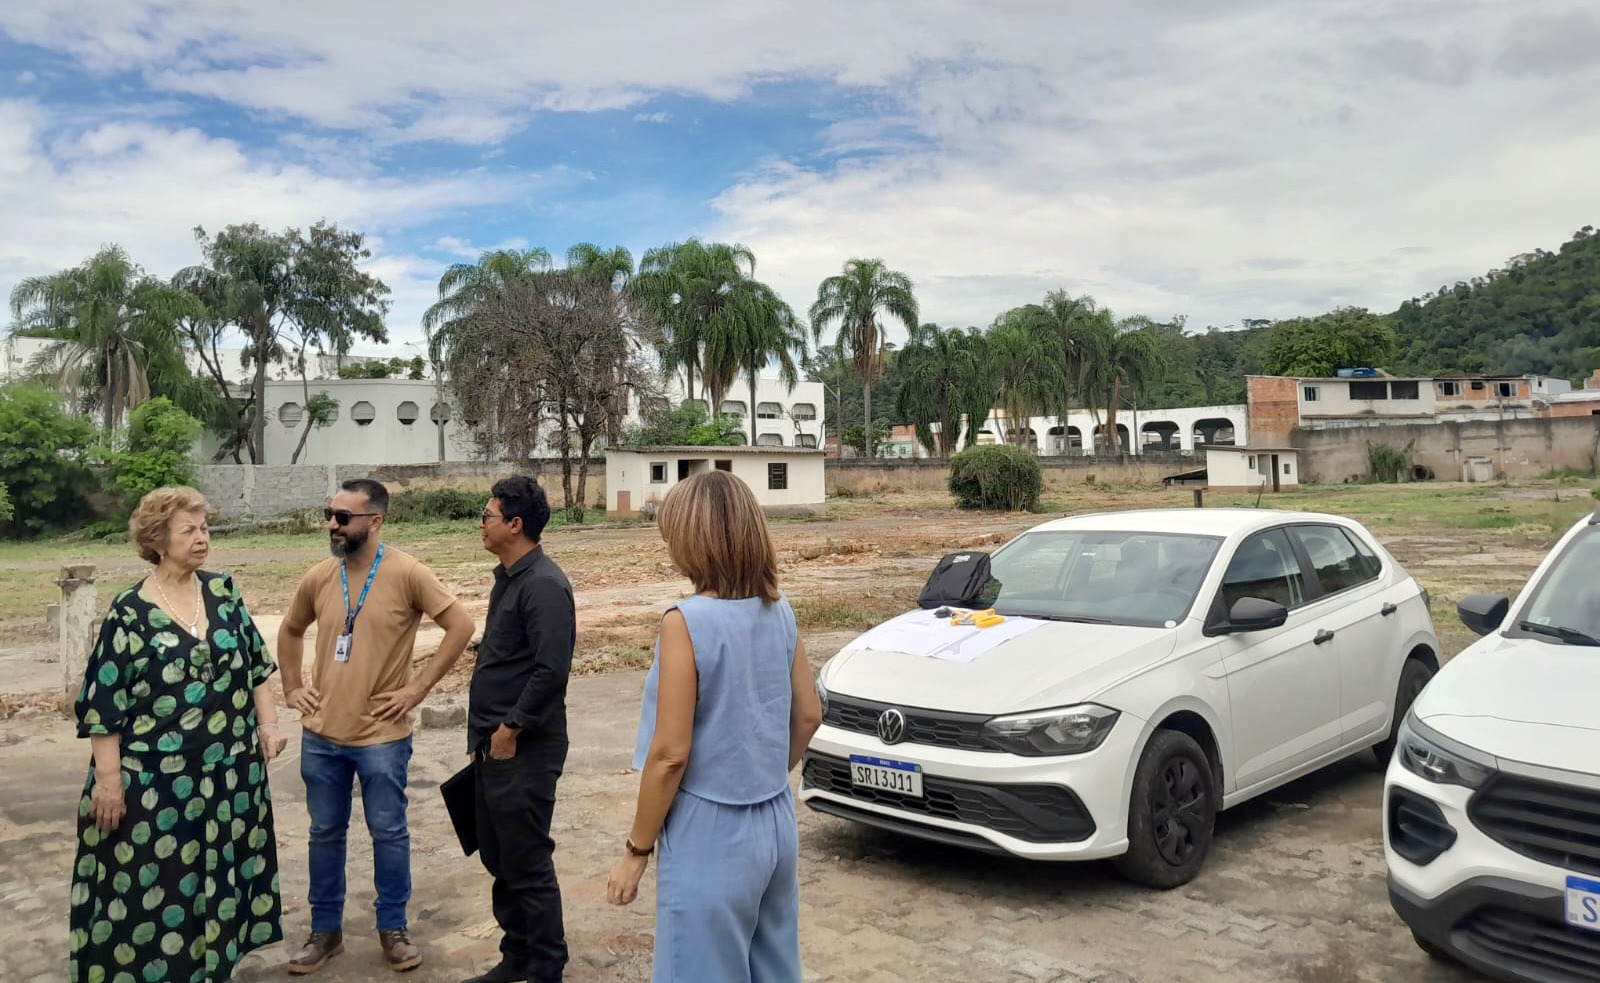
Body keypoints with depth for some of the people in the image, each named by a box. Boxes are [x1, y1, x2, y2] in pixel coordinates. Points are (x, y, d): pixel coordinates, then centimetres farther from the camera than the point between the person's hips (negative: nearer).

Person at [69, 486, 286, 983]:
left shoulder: (223, 593, 3)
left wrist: (268, 724, 4)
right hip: (155, 779, -4)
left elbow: (256, 664, 10)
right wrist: (109, 779, -11)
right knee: (151, 884, 3)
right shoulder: (130, 613, -10)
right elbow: (104, 704, -9)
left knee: (216, 875, 13)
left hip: (227, 771, 4)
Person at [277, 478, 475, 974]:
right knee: (325, 834, 15)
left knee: (389, 834, 9)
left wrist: (418, 687, -14)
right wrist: (292, 687, 10)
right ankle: (325, 930, 31)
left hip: (381, 737, -4)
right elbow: (290, 630, 20)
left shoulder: (407, 574, -14)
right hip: (320, 735, 4)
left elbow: (461, 625, -14)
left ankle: (393, 928, 25)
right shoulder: (318, 578, 2)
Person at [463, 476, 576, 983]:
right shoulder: (509, 577, 13)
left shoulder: (543, 584, -18)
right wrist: (485, 730, 17)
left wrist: (511, 728, -18)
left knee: (528, 866, 1)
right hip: (495, 747, 10)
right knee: (498, 860, 19)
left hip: (523, 751, -10)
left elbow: (551, 670, -25)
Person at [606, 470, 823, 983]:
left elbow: (670, 753, -18)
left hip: (711, 836, -7)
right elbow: (809, 715, 9)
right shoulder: (779, 612, 0)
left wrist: (637, 849, -7)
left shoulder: (687, 622, -20)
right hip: (775, 826, 7)